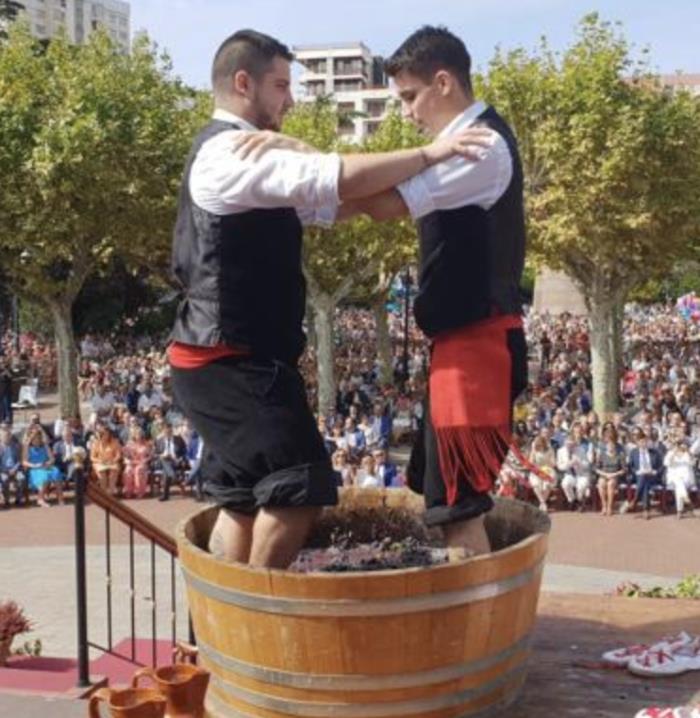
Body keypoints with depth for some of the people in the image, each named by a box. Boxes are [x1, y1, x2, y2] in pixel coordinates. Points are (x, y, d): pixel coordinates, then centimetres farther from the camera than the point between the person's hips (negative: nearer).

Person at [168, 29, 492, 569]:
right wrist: (428, 154, -19)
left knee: (244, 497, 14)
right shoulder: (231, 154, -15)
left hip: (233, 360, 11)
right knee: (299, 485, -10)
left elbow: (326, 203, 17)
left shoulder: (243, 155, 19)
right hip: (232, 361, -11)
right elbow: (337, 181, -26)